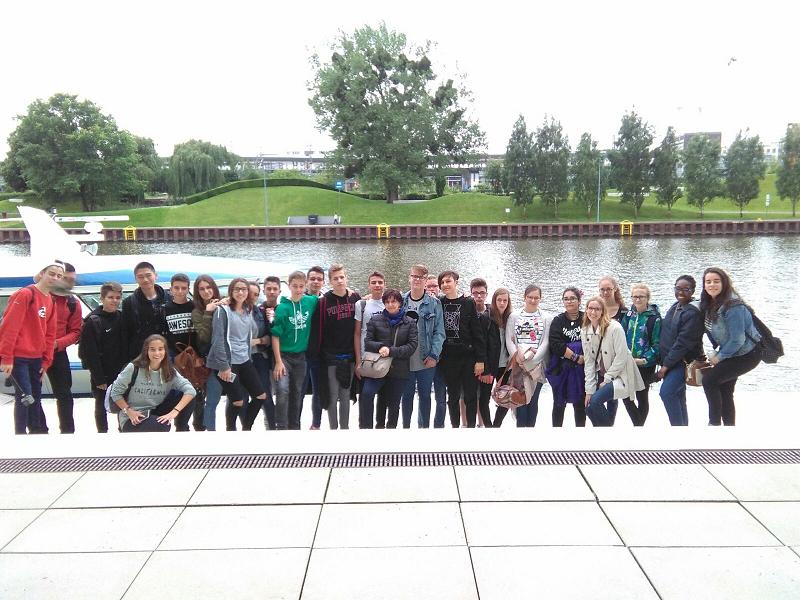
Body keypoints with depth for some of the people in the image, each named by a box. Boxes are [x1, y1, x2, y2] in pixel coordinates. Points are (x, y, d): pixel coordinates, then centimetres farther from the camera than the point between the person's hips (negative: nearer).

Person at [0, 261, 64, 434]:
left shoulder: (50, 301, 11)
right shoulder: (25, 294, -13)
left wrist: (46, 360, 10)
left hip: (36, 358, 8)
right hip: (18, 357, -8)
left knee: (36, 398, 13)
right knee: (25, 397, -8)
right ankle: (20, 435, 3)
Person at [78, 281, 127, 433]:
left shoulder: (121, 317, 4)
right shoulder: (93, 321, -12)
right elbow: (90, 353, -14)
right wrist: (99, 378, -16)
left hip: (120, 371, 4)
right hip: (101, 373, -4)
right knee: (101, 405, 9)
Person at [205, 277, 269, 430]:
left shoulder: (248, 310, 11)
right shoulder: (223, 310, -9)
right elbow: (218, 339, -14)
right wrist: (223, 366, -18)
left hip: (244, 361, 7)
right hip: (228, 362, -7)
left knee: (261, 396, 7)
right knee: (237, 401, -3)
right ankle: (230, 429, 21)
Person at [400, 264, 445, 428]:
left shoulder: (434, 303, -3)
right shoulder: (401, 301, 3)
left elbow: (439, 332, -4)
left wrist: (434, 355, -12)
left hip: (426, 359, -1)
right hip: (405, 359, 1)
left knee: (425, 395, 10)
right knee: (407, 395, 11)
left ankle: (424, 427, 23)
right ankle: (406, 426, 25)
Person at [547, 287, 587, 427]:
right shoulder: (558, 321, 1)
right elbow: (556, 344, -11)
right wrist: (577, 357, -17)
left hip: (581, 368, 0)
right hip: (561, 368, 0)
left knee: (580, 404, 7)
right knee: (559, 403, 9)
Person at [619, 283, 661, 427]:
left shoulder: (654, 318, -9)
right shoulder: (629, 315, 6)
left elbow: (657, 344, -12)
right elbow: (622, 338, 10)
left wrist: (644, 360, -20)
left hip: (645, 366, -4)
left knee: (642, 397, 8)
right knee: (625, 396, 3)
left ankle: (639, 425, 23)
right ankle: (638, 423, 20)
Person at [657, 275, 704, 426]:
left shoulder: (693, 312, -17)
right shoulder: (675, 307, 10)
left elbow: (683, 342, -20)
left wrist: (666, 365, -18)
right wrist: (663, 361, 11)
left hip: (684, 361, -8)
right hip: (671, 361, 8)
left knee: (666, 392, -21)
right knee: (678, 397, 13)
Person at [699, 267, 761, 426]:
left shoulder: (732, 306, -27)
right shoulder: (709, 304, -2)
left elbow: (737, 340, -26)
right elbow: (712, 330, 9)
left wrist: (719, 356, -15)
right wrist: (717, 352, 0)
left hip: (747, 354, -9)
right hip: (730, 352, 9)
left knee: (709, 380, -15)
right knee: (724, 391, 12)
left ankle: (714, 422, -1)